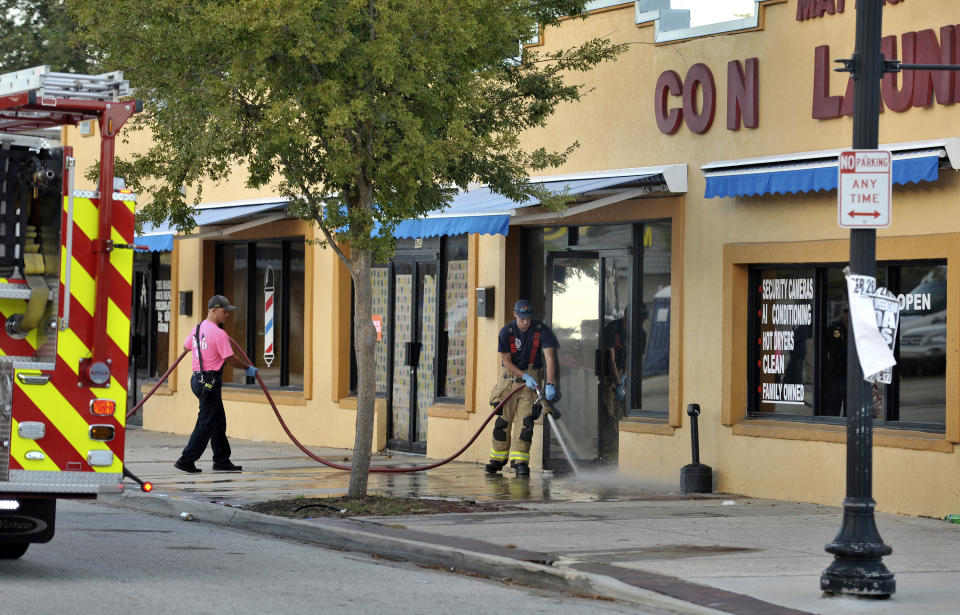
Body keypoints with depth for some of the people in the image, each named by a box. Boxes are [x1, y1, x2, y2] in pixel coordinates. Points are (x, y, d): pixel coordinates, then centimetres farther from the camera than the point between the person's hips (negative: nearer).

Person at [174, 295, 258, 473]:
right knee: (206, 423, -4)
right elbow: (231, 359, -13)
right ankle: (187, 460, -4)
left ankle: (222, 460, 19)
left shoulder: (197, 329, 10)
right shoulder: (219, 333, -16)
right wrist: (248, 368, 2)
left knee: (218, 423, 15)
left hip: (198, 378, 9)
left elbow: (186, 346, 27)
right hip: (210, 382, -9)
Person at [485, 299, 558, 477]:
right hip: (509, 377, 1)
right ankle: (498, 459, 12)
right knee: (503, 420, 1)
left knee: (526, 421, -9)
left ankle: (520, 461, -8)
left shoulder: (541, 331, -12)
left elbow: (550, 357, -20)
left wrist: (550, 384, -31)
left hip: (532, 378, -1)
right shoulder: (506, 332, -8)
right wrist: (524, 375, -17)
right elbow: (505, 360, -5)